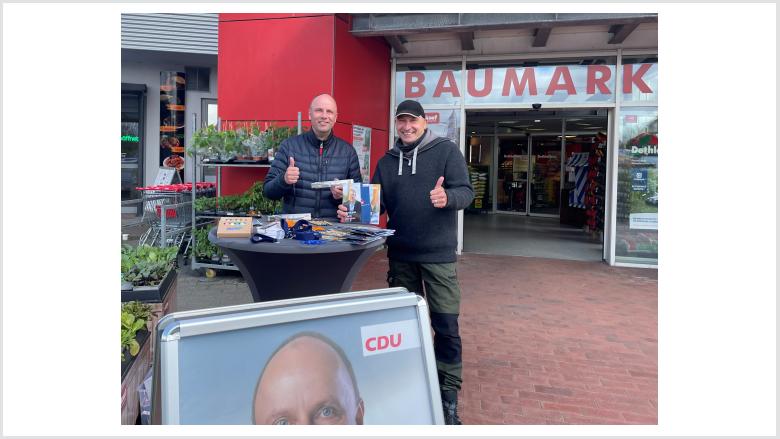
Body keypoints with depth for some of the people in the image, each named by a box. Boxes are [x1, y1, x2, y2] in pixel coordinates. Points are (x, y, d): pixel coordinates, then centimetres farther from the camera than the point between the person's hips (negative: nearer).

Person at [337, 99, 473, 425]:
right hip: (400, 254, 4)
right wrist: (353, 212, -10)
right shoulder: (387, 161, 12)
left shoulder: (446, 150, -1)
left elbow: (466, 191, -10)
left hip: (438, 253, -4)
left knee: (445, 323, -3)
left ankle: (448, 394, 12)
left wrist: (447, 197, -31)